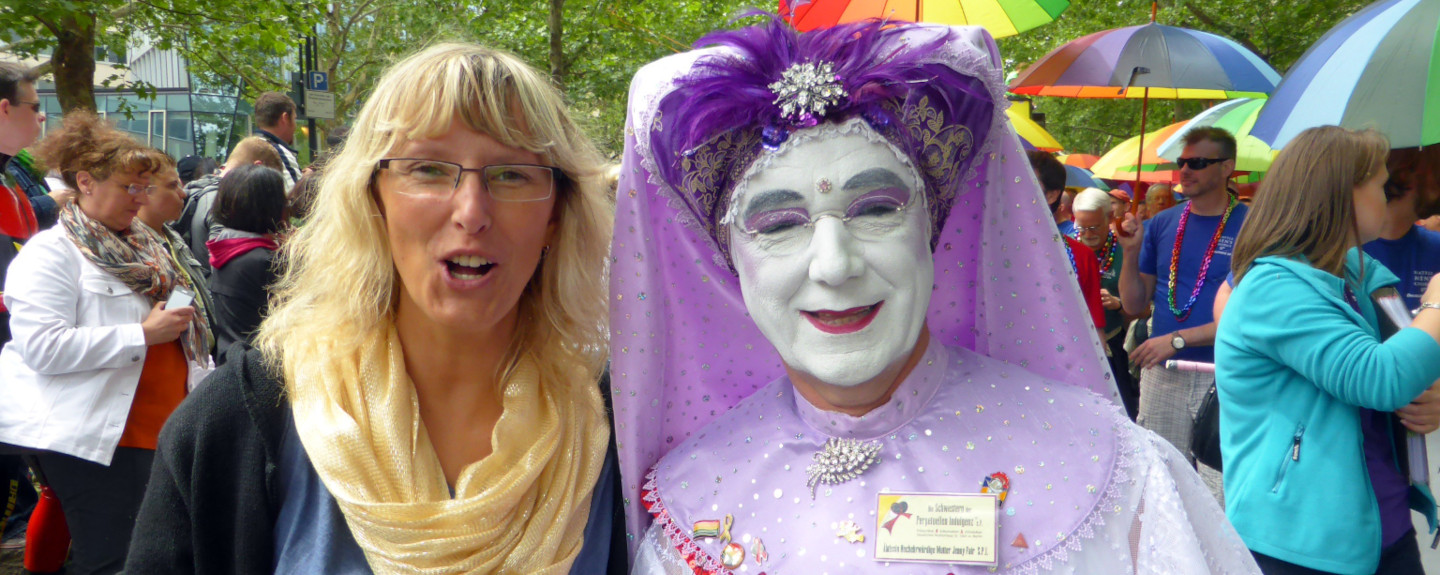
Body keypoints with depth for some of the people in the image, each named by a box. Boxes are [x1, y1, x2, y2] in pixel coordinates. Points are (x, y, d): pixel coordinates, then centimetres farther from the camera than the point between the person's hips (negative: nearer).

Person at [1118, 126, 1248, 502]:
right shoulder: (1162, 224, 9)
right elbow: (1134, 306, 12)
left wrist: (1178, 339, -14)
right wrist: (1131, 253, -3)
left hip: (1222, 376, -4)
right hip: (1160, 375, 4)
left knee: (1220, 492, -4)